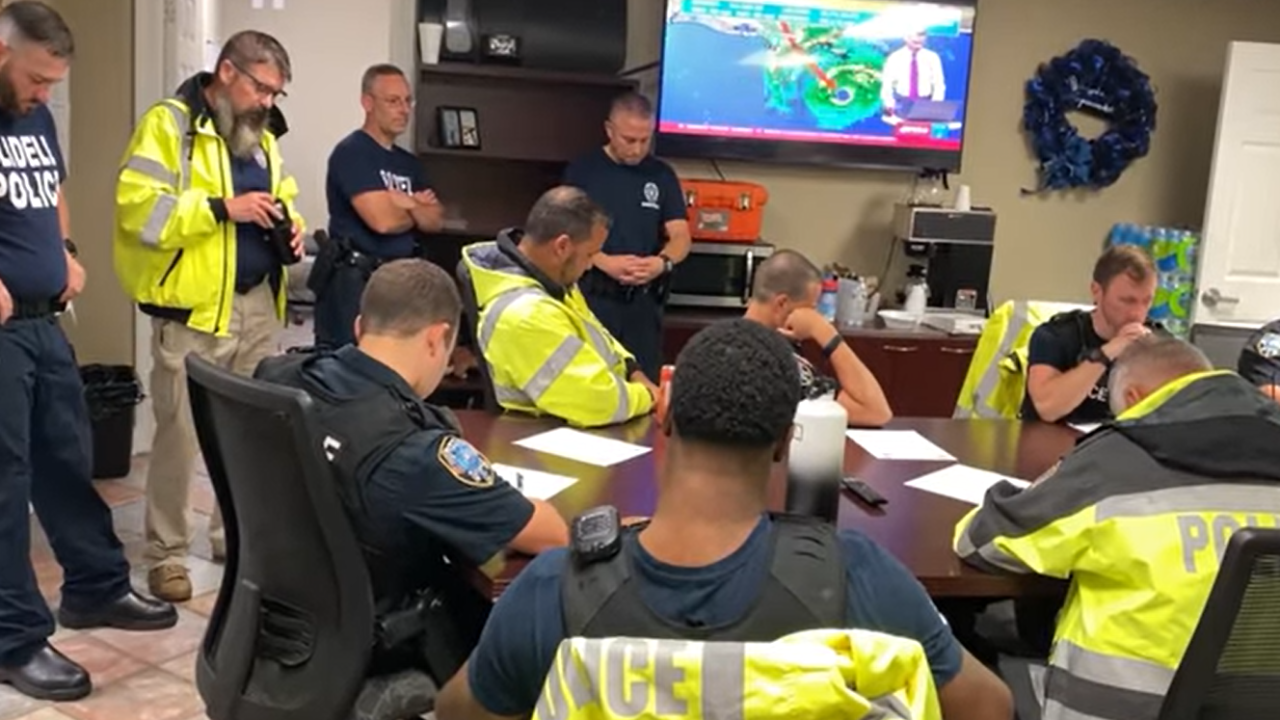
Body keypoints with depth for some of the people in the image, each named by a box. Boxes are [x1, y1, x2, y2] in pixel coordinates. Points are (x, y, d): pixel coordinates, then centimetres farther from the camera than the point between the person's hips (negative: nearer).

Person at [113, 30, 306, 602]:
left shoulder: (262, 136, 15)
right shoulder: (169, 124, -7)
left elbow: (281, 202, 26)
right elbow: (139, 209, -16)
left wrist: (290, 228, 4)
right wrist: (223, 208, -22)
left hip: (257, 304, 7)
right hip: (193, 307, -7)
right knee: (180, 433, -1)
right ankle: (166, 553, 12)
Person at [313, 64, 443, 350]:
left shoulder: (409, 162, 16)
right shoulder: (352, 152, -9)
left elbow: (434, 221, 8)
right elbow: (382, 220, -18)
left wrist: (407, 203, -11)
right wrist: (417, 210, 1)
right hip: (356, 281, -8)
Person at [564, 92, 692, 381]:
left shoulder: (662, 175, 7)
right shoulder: (581, 170, 0)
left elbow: (681, 236, 5)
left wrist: (663, 262, -17)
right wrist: (606, 263, -20)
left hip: (643, 300, 2)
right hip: (592, 296, -2)